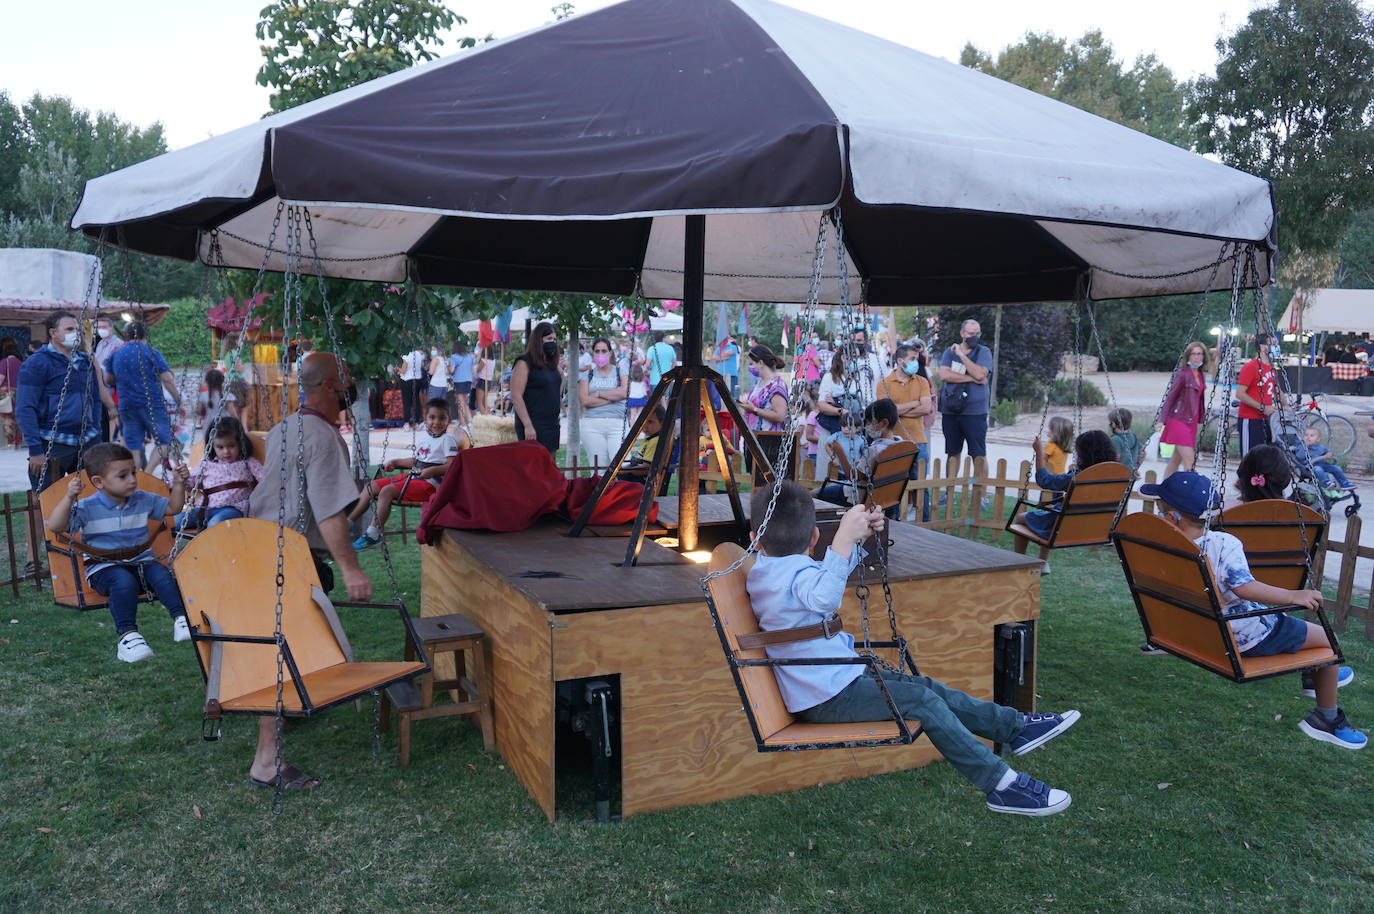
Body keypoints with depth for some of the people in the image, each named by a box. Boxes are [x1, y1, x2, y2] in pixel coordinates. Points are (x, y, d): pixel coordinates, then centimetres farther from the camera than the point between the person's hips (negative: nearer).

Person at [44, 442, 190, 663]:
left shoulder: (143, 500, 8)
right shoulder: (88, 508, -6)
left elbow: (173, 508, 21)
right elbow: (55, 526, -16)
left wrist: (179, 484, 6)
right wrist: (69, 497, -26)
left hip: (142, 561, 4)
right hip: (104, 568, -4)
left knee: (162, 573, -29)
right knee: (124, 581, -37)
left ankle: (181, 618, -31)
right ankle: (127, 635, -36)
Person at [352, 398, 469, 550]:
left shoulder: (448, 439, -8)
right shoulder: (422, 436, 16)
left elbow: (452, 466, -17)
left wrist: (433, 471, -30)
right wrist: (395, 462, 24)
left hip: (428, 483, -9)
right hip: (412, 476, 9)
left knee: (387, 491, -27)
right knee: (371, 487, 5)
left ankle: (373, 534, -22)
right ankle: (348, 522, 11)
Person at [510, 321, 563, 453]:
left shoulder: (553, 364, 15)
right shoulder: (524, 363, -8)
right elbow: (516, 397, -15)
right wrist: (527, 426, -20)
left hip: (552, 425, 8)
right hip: (533, 426, -8)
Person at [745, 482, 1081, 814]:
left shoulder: (764, 571, 10)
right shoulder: (793, 572, -23)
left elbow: (822, 573, 25)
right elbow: (824, 596, -48)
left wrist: (859, 538, 13)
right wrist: (844, 539, -52)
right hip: (829, 698, -10)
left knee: (926, 685, 9)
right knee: (921, 700, -14)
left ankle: (1016, 726, 16)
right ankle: (1001, 784, -9)